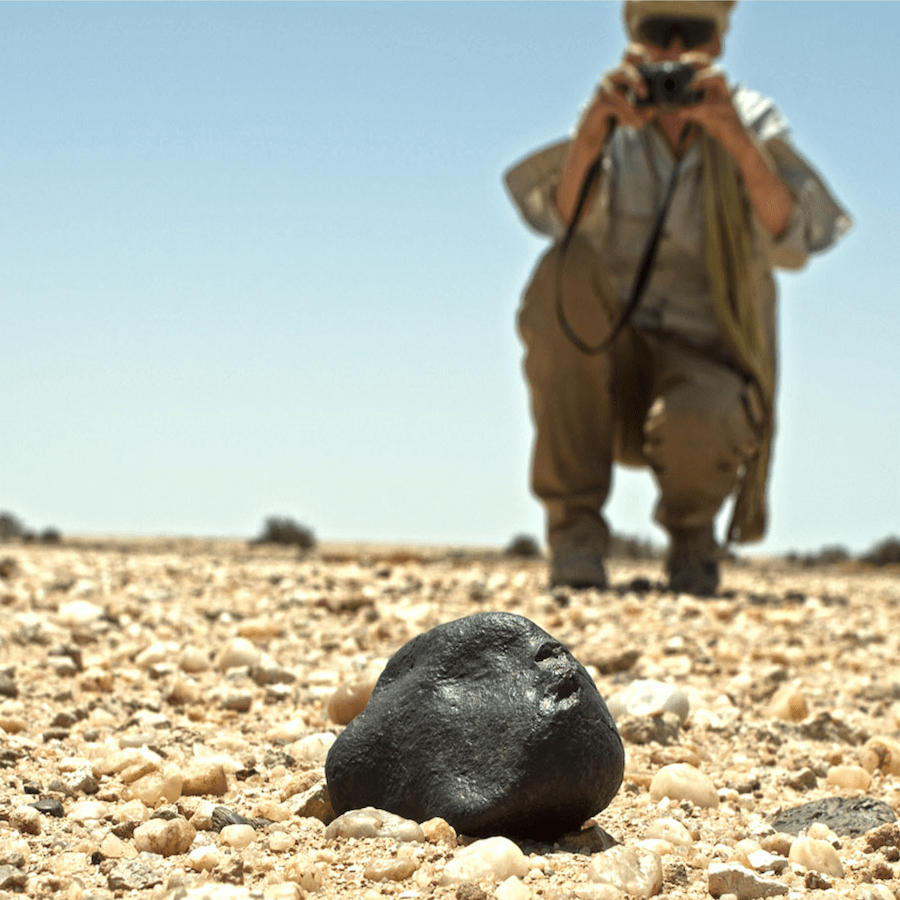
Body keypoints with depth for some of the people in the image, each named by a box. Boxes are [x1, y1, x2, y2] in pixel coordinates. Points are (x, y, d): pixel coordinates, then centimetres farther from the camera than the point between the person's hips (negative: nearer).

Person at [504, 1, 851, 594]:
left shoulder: (753, 126, -1)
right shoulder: (616, 132, 2)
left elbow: (796, 242, -20)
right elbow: (561, 219, -20)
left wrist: (737, 140, -33)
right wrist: (591, 129, -38)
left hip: (709, 379, -2)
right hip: (608, 380, 2)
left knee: (689, 431, -38)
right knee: (568, 270, -29)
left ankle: (692, 524, 4)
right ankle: (576, 529, -19)